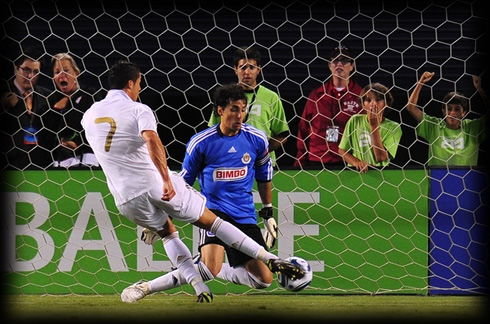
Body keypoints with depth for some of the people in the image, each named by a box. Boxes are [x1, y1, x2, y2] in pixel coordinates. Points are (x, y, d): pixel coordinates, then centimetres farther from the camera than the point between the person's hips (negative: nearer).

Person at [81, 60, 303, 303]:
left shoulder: (89, 116, 11)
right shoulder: (138, 110, -6)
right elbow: (152, 140, -25)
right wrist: (166, 179, -32)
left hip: (126, 199, 4)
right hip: (156, 182, -4)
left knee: (167, 233, 26)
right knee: (211, 221, 6)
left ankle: (199, 287, 10)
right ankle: (271, 260, 3)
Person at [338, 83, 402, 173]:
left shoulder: (393, 127, -1)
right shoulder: (355, 121, 5)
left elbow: (381, 158, -11)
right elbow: (342, 151, 7)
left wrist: (374, 126, -12)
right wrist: (356, 162, -13)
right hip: (356, 172, 3)